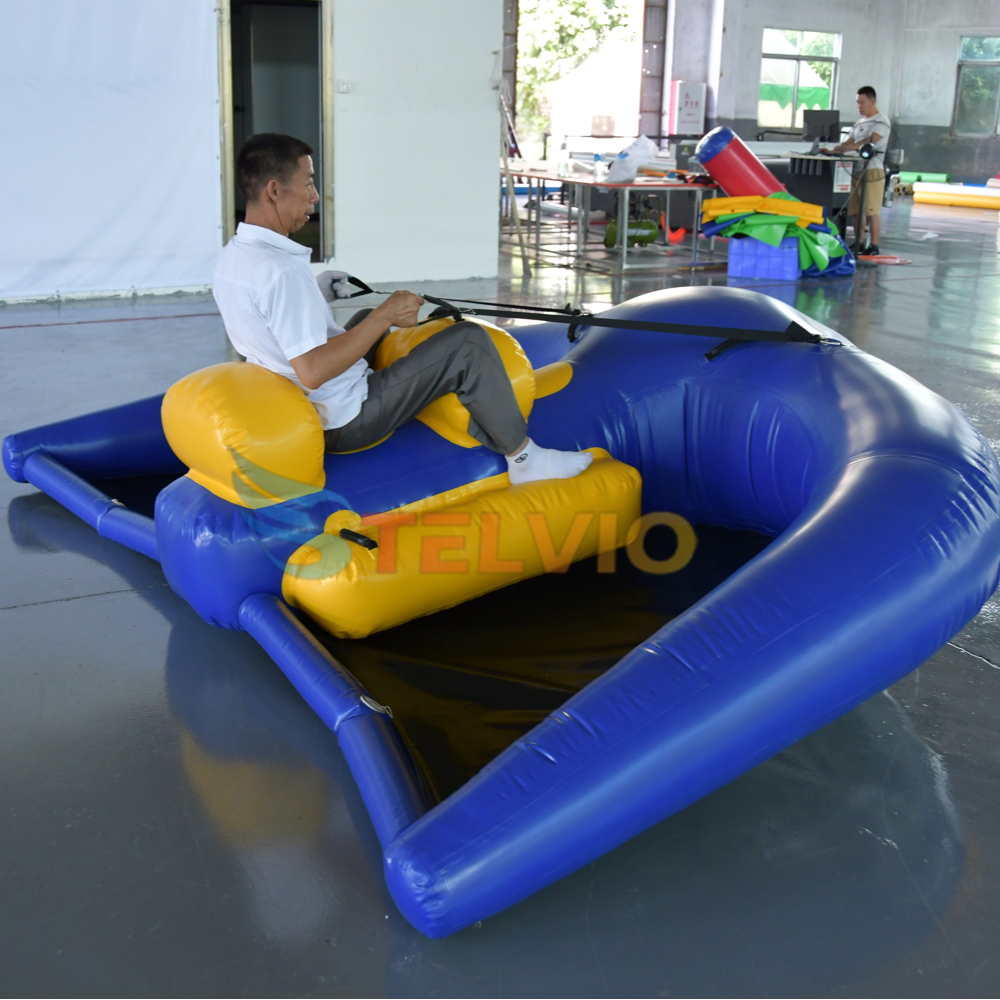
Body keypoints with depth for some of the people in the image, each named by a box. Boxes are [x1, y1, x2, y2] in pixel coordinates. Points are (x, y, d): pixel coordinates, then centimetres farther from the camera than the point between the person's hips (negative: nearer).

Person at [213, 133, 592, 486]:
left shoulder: (230, 257, 3)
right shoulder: (280, 269, -27)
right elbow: (312, 370, -30)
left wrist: (314, 294, 15)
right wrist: (385, 316, -23)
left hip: (292, 411, 10)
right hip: (344, 423, -10)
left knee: (368, 319, 32)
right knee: (468, 342, -9)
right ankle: (524, 457, 7)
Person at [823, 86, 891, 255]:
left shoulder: (882, 122, -4)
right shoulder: (859, 123, 21)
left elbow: (871, 140, -19)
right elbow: (849, 141, 16)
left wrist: (847, 148, -29)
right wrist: (834, 150, -5)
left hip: (873, 171, -7)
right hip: (857, 170, 7)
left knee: (872, 211, -7)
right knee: (854, 210, 7)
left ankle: (874, 245, -2)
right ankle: (859, 243, 16)